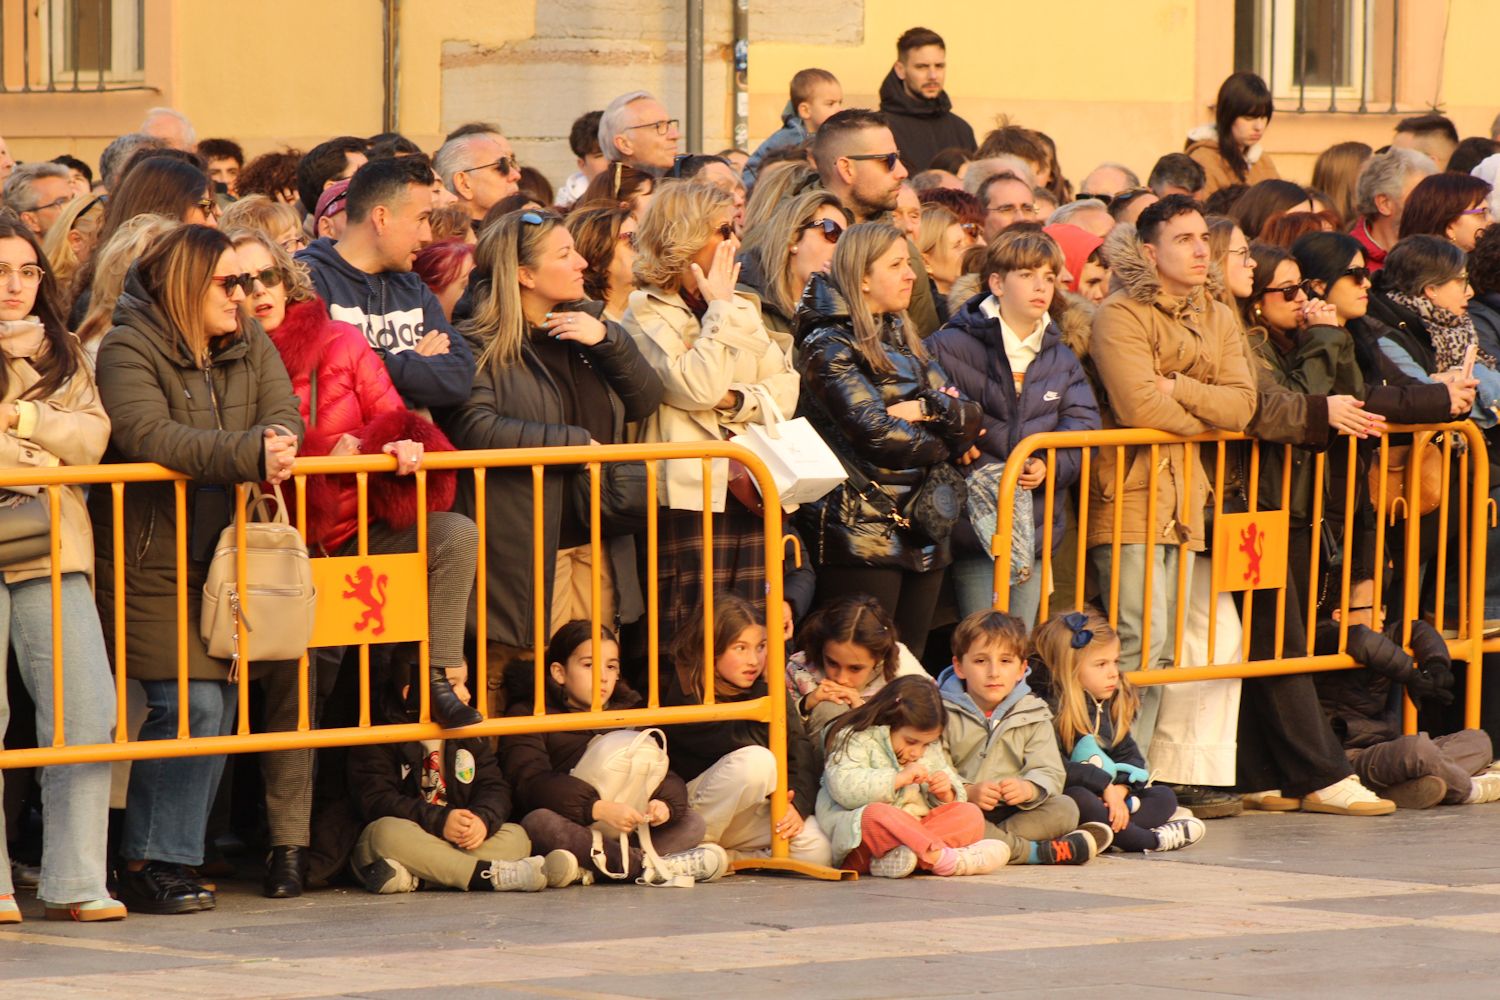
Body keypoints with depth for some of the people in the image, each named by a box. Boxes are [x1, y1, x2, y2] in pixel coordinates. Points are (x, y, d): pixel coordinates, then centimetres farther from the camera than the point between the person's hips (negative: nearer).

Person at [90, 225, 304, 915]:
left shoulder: (250, 346, 12)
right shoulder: (127, 352, -11)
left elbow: (284, 413, 1)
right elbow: (148, 435, -26)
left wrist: (278, 442, -24)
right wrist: (248, 454, -33)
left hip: (223, 558, 7)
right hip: (149, 564, -7)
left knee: (219, 703, 4)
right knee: (189, 704, -14)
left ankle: (169, 854, 12)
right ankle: (149, 865, -6)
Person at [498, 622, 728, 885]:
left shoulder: (627, 714, 18)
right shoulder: (526, 716, -1)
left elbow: (664, 774, 7)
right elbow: (532, 784, -18)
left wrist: (665, 803, -20)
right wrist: (598, 808, -32)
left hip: (623, 831, 5)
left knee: (692, 823, -12)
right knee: (539, 822, -36)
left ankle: (587, 869, -34)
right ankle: (644, 863, -36)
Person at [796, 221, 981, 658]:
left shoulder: (905, 343, 18)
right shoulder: (829, 347, -5)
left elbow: (969, 416, 7)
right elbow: (878, 435, -16)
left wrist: (926, 408, -12)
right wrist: (947, 441, -2)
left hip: (922, 534, 7)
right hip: (862, 536, -7)